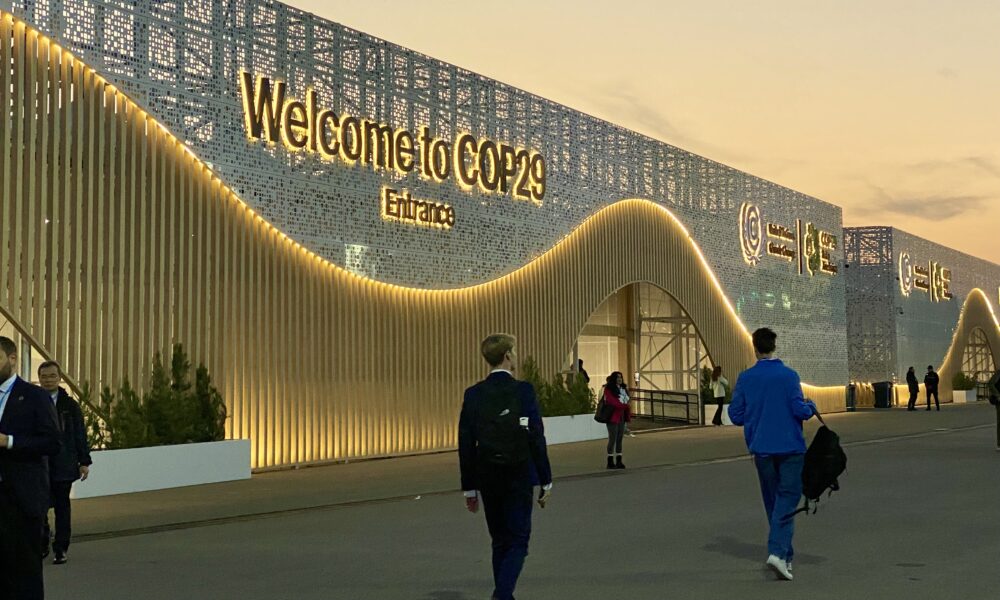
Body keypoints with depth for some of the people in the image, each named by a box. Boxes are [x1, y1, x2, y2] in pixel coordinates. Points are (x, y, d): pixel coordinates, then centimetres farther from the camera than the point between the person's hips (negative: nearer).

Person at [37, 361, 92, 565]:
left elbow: (80, 435, 6)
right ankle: (43, 545, 18)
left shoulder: (70, 405, 5)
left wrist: (84, 461, 2)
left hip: (64, 466, 0)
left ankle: (60, 549, 12)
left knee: (62, 507, 5)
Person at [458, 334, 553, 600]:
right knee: (517, 541, 2)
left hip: (487, 478, 4)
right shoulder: (524, 391, -10)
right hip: (519, 478, -4)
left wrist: (469, 488, 9)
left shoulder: (473, 395, 0)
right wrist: (546, 481, -2)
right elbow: (537, 440, -10)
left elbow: (466, 445, 2)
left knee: (500, 541, 17)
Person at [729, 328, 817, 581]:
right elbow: (800, 410, -13)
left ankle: (786, 554, 24)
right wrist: (811, 406, 9)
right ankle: (778, 551, -18)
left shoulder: (745, 378, -1)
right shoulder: (789, 375, -10)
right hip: (790, 448, -3)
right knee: (787, 499, -2)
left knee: (773, 501, 15)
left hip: (761, 449, 3)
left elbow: (736, 415, 1)